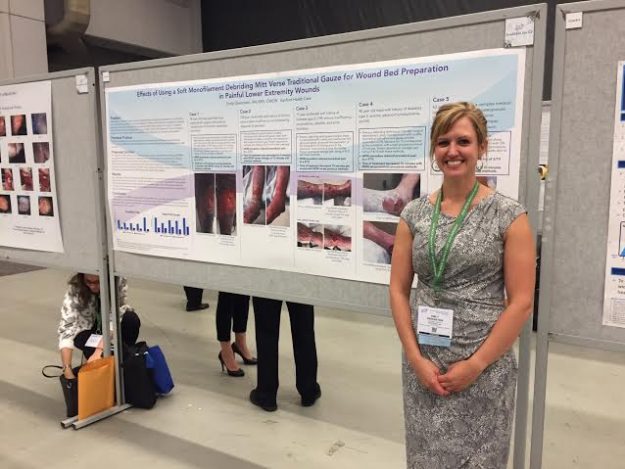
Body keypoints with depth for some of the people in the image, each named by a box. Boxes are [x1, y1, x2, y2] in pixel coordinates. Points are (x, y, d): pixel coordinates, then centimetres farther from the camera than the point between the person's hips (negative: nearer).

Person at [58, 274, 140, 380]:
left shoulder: (118, 281, -30)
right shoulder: (74, 288, -30)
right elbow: (66, 327, -37)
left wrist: (99, 350, -49)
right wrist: (67, 369, -46)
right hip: (89, 327, 0)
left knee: (132, 320, -32)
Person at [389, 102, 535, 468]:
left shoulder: (508, 215, -7)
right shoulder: (414, 214, 2)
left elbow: (521, 302, -9)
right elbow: (398, 290, 2)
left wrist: (476, 364, -11)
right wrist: (416, 358, -5)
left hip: (484, 367, -3)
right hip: (422, 364, 3)